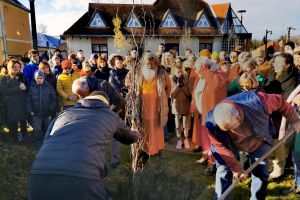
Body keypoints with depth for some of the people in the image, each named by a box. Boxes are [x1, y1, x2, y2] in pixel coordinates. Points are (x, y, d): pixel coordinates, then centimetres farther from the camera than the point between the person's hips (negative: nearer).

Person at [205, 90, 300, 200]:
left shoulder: (256, 101, -39)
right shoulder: (212, 123, -35)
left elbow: (280, 102, -16)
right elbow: (222, 148, -19)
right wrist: (236, 169, -11)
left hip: (258, 141, 1)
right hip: (231, 144, -1)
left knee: (261, 172, 4)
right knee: (223, 171, -5)